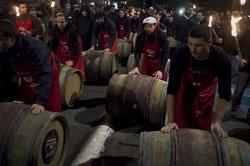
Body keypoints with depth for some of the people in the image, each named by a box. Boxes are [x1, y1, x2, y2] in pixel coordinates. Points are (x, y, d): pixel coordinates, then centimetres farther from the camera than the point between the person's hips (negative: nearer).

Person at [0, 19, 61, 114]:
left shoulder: (35, 47, -36)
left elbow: (45, 75, -41)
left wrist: (41, 101, -48)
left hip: (47, 77, -6)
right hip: (27, 83, 6)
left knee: (51, 111, -4)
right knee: (29, 111, 15)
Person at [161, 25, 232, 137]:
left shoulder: (221, 58, -32)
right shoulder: (180, 55, -33)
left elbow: (224, 93, -27)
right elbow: (172, 89, -32)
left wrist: (217, 122, -33)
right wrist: (170, 121, -35)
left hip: (206, 92, 1)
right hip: (184, 89, 0)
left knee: (203, 130, 7)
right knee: (179, 130, 0)